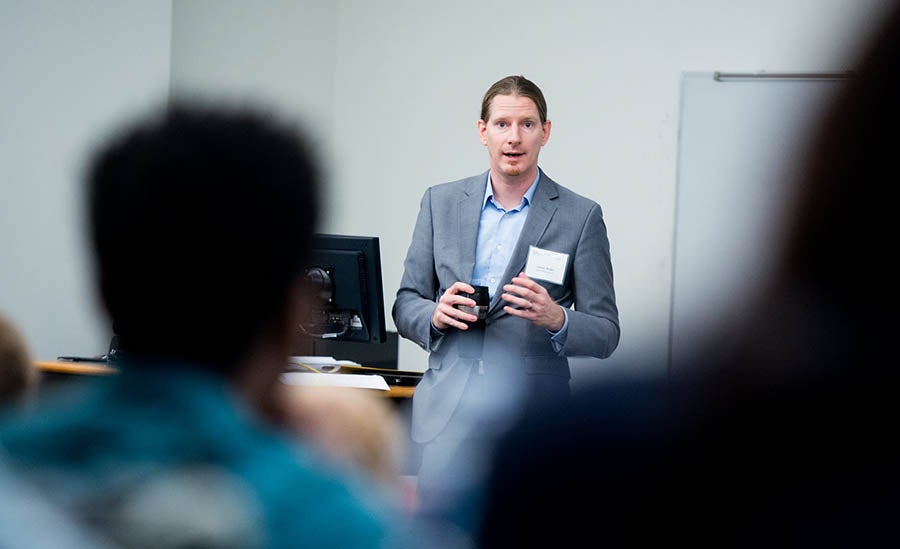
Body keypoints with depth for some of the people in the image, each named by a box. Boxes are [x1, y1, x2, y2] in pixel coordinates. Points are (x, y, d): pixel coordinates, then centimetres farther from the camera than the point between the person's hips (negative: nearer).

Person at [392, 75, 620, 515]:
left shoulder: (581, 217, 3)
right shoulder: (440, 202, 10)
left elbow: (605, 334, 3)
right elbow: (405, 305, 13)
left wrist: (557, 319, -18)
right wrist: (436, 313, -10)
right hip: (450, 408, 2)